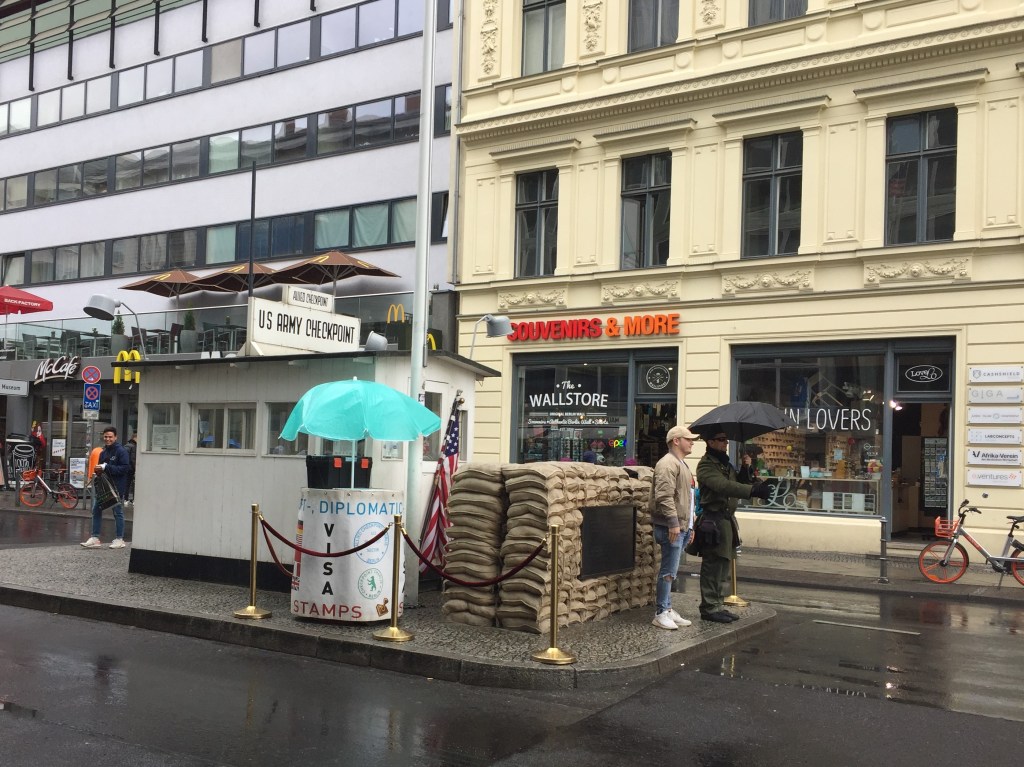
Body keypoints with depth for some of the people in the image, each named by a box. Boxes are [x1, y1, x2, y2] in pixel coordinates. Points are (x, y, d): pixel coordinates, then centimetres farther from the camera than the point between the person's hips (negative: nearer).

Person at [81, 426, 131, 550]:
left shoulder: (121, 451, -10)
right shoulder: (103, 452, 14)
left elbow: (125, 468, -18)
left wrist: (106, 468, -21)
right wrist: (98, 469, 2)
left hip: (117, 486, -8)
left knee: (118, 512, 2)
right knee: (96, 510, 6)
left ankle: (119, 539, 11)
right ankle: (95, 538, 13)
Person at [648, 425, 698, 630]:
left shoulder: (681, 464, 21)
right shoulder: (668, 463, -14)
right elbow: (664, 496, -23)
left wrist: (688, 524, 26)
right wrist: (673, 523, -25)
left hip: (680, 526, 10)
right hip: (671, 527, -10)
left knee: (670, 570, 14)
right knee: (669, 571, -7)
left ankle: (668, 609, 20)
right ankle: (661, 613, -2)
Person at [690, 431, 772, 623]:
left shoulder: (726, 464, 19)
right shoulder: (706, 465, -13)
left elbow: (735, 484, 19)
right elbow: (723, 486, -29)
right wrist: (753, 490, -37)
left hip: (728, 520, 9)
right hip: (714, 521, -9)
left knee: (723, 567, 14)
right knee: (712, 568, -5)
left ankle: (718, 606, 21)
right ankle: (710, 608, 1)